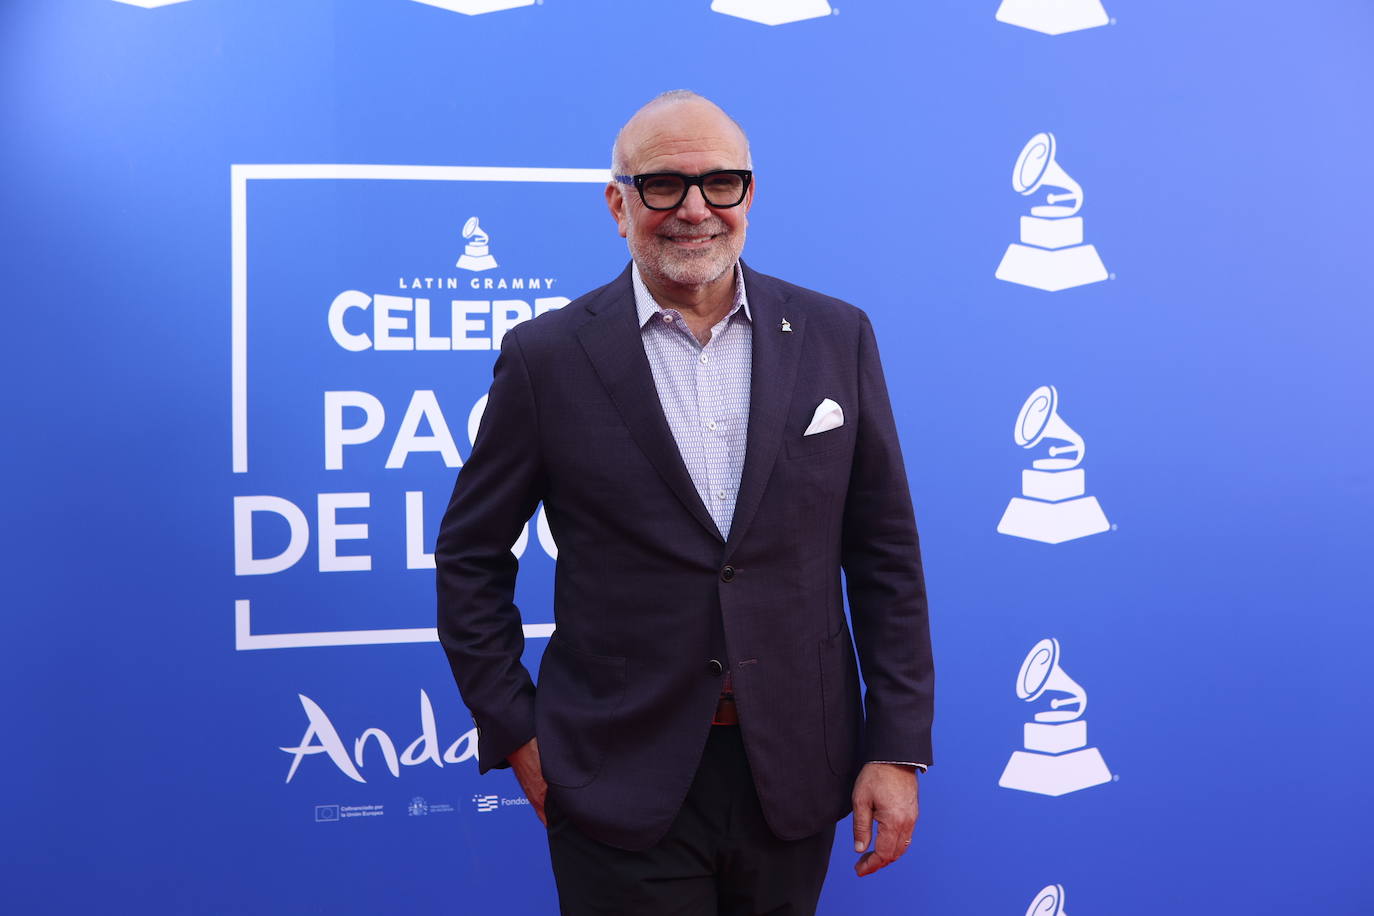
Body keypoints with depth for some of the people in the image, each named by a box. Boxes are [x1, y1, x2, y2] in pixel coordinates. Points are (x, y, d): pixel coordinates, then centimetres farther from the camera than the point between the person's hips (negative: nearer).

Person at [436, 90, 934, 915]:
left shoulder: (836, 338, 1)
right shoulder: (548, 357, -5)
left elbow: (884, 552, 3)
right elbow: (471, 558, 3)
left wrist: (898, 749, -1)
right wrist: (517, 737, -1)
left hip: (794, 778, 2)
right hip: (623, 785, -2)